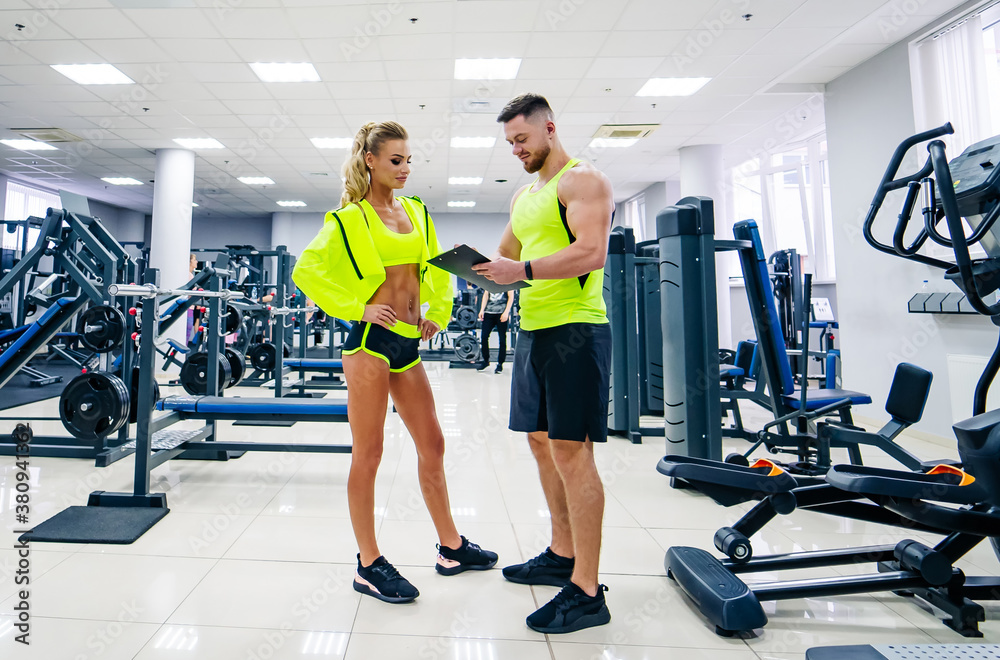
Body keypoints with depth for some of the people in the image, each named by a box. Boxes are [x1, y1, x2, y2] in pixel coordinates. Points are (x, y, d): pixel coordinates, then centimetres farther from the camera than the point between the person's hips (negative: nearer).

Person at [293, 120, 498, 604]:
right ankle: (369, 566, 15)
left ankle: (451, 546, 28)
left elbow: (437, 269, 26)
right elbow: (307, 271, -8)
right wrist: (355, 308, -11)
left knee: (432, 444, 13)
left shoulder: (416, 212, 15)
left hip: (409, 343, 7)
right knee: (367, 454, 1)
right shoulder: (350, 219, -3)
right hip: (372, 338, -6)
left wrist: (438, 312, 15)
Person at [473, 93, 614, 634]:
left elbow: (592, 252, -19)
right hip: (533, 329, 9)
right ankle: (562, 555, 28)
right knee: (542, 442, 13)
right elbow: (508, 256, 26)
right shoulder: (524, 196, 22)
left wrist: (523, 271, -28)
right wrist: (479, 264, 4)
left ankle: (587, 592, 0)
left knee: (571, 451, -9)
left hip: (575, 330, -9)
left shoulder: (583, 180, -5)